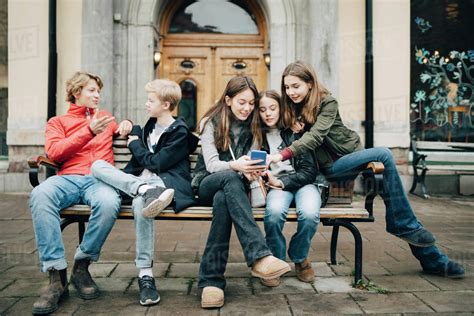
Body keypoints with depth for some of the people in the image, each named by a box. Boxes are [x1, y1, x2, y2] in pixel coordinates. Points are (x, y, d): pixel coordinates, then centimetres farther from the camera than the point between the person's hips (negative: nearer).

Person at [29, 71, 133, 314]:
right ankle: (57, 276, -32)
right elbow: (54, 153, 3)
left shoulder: (105, 117, 30)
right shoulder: (57, 122, 22)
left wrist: (126, 125, 16)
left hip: (100, 179, 1)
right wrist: (89, 132, -7)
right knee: (40, 195, -36)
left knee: (109, 203, -38)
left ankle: (82, 266, -16)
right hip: (67, 178, 0)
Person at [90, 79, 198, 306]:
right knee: (98, 165, -16)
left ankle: (145, 274, -38)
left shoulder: (179, 132, -1)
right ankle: (146, 190, -40)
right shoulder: (151, 125, 22)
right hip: (139, 179, 8)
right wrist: (132, 129, 22)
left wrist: (135, 145, 5)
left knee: (140, 203, -41)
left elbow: (156, 163, -9)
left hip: (166, 182, -7)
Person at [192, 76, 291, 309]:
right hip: (207, 184, -2)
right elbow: (211, 164, -11)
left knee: (222, 200, -38)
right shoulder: (211, 122, 1)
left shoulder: (252, 126, 10)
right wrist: (235, 166, -33)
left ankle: (211, 280, -41)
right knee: (230, 178, -39)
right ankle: (260, 255, -51)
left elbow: (252, 162, 1)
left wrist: (252, 169, -25)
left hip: (231, 186, 2)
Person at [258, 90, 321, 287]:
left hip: (302, 182, 0)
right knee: (274, 211, -36)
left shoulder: (295, 131, 2)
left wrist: (282, 182, -11)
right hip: (276, 186, 1)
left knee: (310, 213, -34)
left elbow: (309, 171, -1)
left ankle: (299, 257, 0)